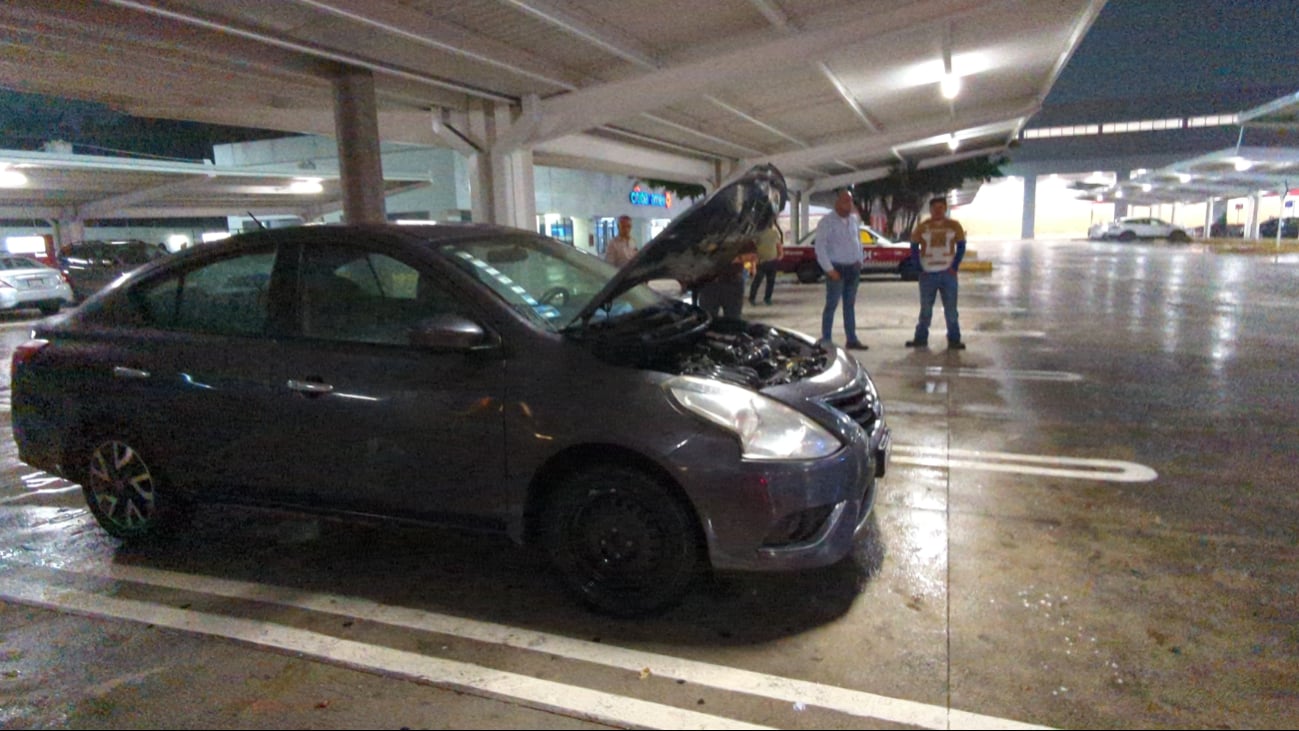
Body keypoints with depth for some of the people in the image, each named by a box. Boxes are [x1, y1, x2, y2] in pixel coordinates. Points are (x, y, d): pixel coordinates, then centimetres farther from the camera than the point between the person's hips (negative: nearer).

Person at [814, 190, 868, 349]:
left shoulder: (854, 219, 10)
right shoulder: (827, 222, -9)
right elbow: (819, 246, -14)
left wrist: (859, 260, 10)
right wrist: (829, 269, -16)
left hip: (853, 268, 6)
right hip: (837, 268, -6)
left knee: (850, 305, 11)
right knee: (832, 305, -3)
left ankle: (852, 339, 17)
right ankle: (825, 339, 4)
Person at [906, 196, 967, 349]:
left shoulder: (954, 226, 2)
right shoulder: (922, 227, 1)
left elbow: (961, 246, 4)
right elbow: (914, 247, 4)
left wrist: (954, 267, -5)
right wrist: (919, 268, -5)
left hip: (948, 273, 0)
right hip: (928, 274, 0)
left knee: (951, 309, 2)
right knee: (925, 309, 8)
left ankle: (954, 340, 8)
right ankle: (921, 339, 15)